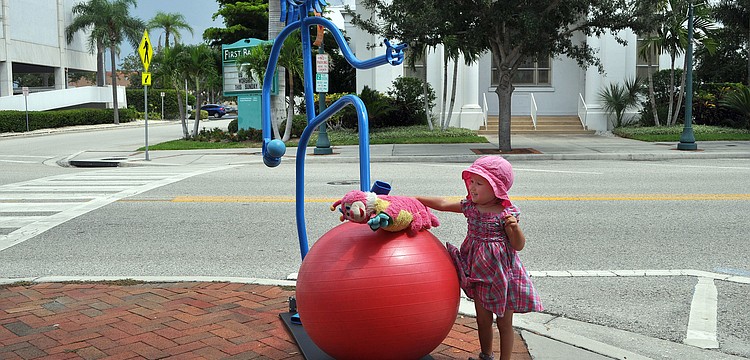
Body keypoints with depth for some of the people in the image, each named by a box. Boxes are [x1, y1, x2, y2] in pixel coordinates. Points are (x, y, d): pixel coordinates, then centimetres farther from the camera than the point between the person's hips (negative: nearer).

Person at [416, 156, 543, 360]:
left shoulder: (506, 213, -17)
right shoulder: (470, 206, -2)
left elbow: (519, 246, -15)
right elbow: (443, 204, 3)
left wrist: (514, 228, -34)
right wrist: (416, 199, 1)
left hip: (500, 273, -5)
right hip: (478, 273, 5)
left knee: (504, 323, 10)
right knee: (482, 320, 17)